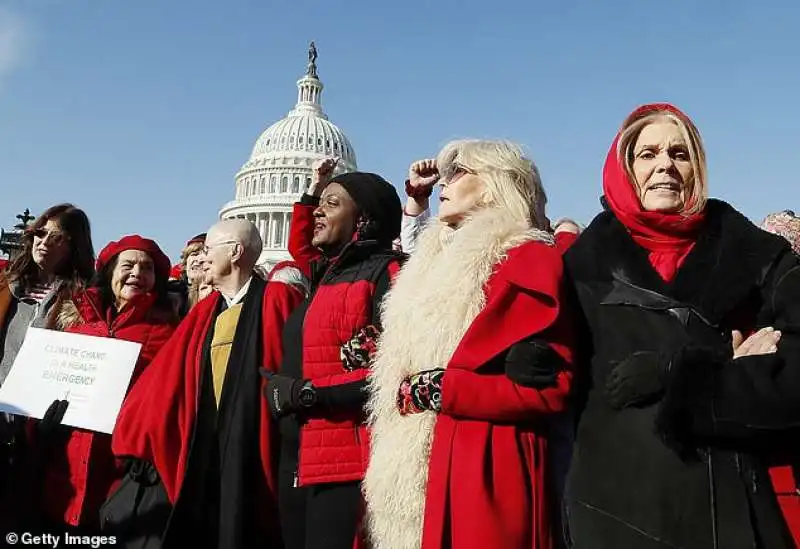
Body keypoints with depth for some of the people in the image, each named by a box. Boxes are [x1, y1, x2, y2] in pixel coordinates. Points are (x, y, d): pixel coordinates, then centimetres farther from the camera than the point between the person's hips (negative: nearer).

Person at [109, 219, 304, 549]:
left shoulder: (277, 300, -4)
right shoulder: (204, 311, 14)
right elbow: (165, 378, 11)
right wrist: (140, 440, 6)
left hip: (253, 454, -5)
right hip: (206, 453, 6)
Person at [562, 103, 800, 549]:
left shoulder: (755, 254, 3)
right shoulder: (588, 263, 2)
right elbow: (571, 377, -4)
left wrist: (675, 373, -15)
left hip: (733, 502, 1)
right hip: (618, 499, 0)